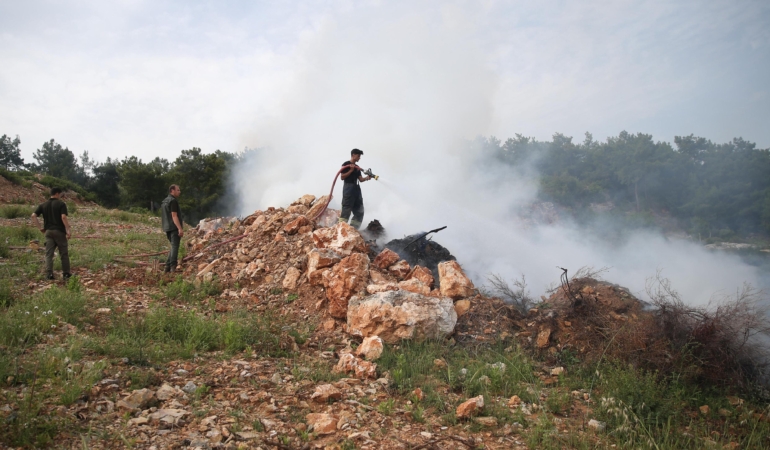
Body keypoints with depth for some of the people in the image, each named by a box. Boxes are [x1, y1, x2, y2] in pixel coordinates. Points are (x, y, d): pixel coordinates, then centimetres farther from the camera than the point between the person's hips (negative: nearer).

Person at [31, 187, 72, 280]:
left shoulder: (43, 205, 9)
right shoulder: (61, 204, -6)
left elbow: (33, 215, 2)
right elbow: (63, 217, -16)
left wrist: (40, 228, 7)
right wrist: (68, 230, -13)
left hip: (48, 231, 4)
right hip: (59, 231, -4)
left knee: (49, 254, 4)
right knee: (64, 253, 7)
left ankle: (49, 274, -3)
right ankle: (66, 273, 12)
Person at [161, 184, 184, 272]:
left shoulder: (164, 201, 19)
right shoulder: (173, 201, -11)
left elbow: (164, 217, 22)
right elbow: (174, 216, -19)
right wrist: (180, 228, -22)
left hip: (167, 228, 9)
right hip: (174, 228, -9)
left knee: (173, 247, 15)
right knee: (175, 246, -9)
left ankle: (168, 266, 12)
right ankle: (173, 267, -14)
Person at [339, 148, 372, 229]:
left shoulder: (357, 167, 20)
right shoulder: (346, 164, -1)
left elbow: (360, 179, 13)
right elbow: (342, 177, -8)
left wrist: (367, 178, -7)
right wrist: (351, 170, -14)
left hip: (356, 188, 8)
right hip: (348, 188, -8)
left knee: (359, 211, 5)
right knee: (346, 210, -12)